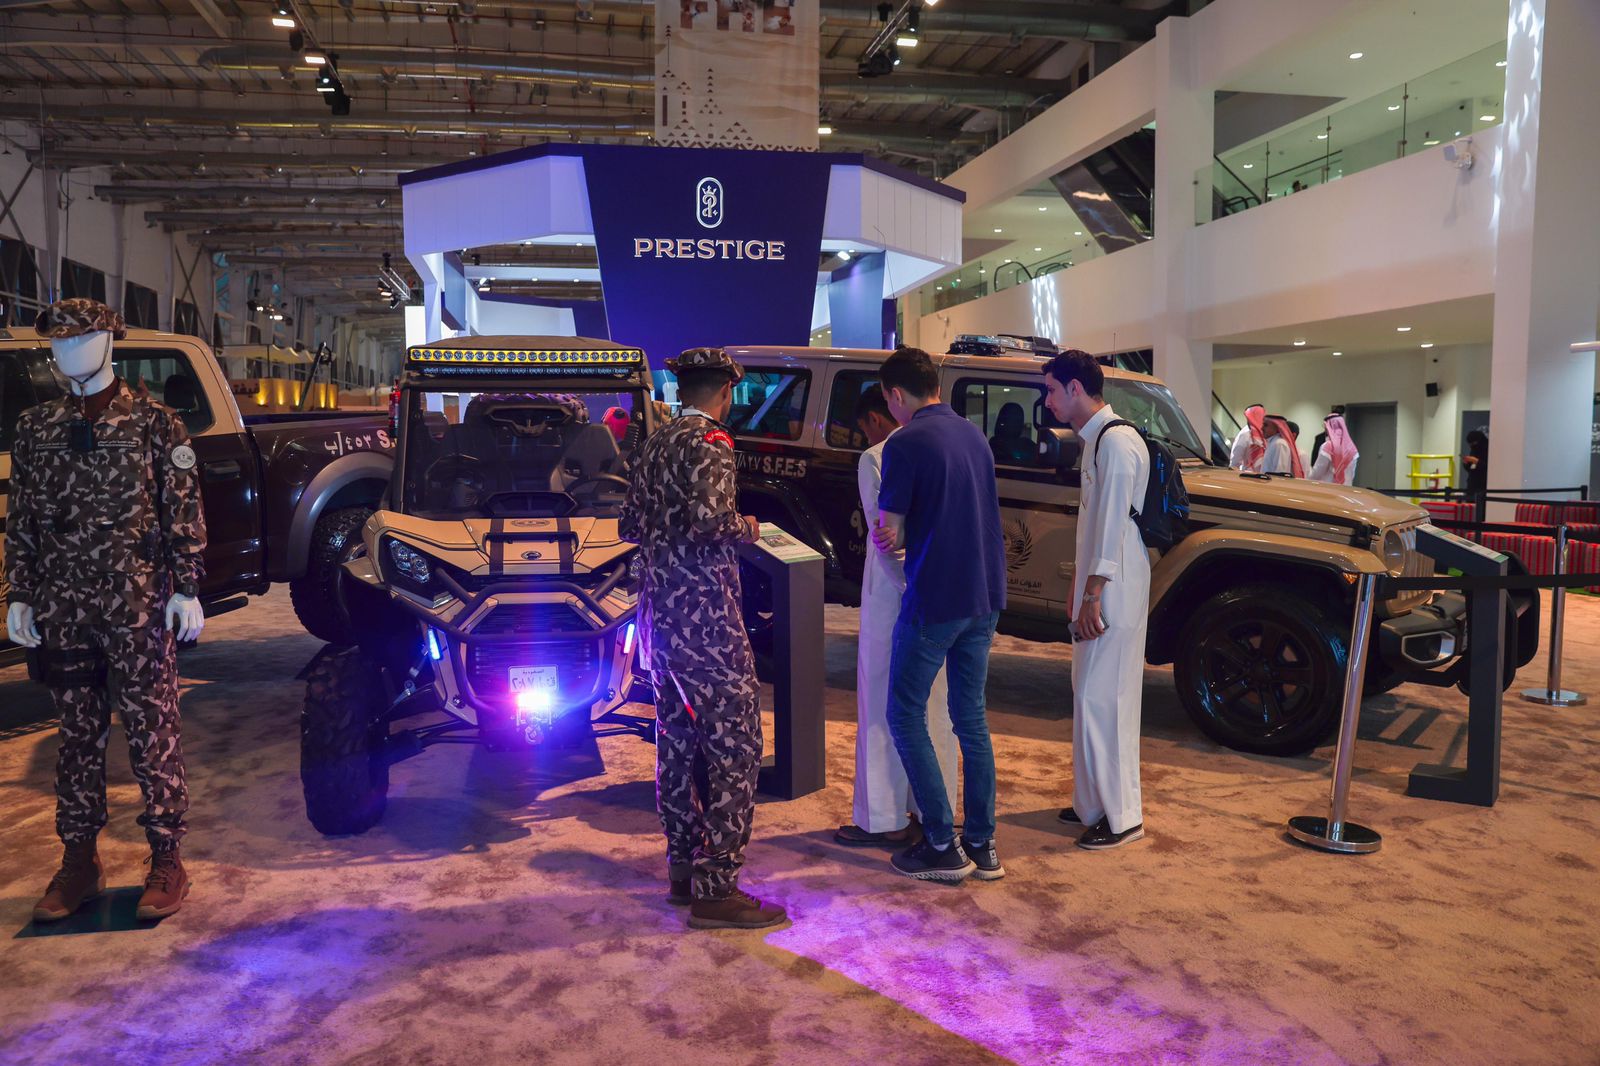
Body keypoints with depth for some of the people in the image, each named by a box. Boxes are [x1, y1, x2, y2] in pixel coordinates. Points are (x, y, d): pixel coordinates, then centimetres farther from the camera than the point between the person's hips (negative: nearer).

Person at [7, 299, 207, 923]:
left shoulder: (152, 421, 1)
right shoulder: (35, 428, 12)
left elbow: (184, 510, -2)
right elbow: (20, 521, 14)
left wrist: (186, 589, -7)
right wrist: (20, 596, 8)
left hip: (138, 607, -4)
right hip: (61, 609, 4)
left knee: (153, 732, 0)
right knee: (77, 735, 11)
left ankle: (166, 858, 8)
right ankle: (79, 860, 22)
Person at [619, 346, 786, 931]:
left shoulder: (652, 445, 13)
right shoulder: (709, 443, -13)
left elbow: (630, 525, 18)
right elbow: (710, 519, -27)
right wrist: (746, 528, -8)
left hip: (660, 614, 9)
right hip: (705, 616, -9)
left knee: (677, 742, 16)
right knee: (734, 749, -4)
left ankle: (683, 867, 25)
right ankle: (716, 889, -2)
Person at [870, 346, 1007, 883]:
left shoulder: (905, 444, -12)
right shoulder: (974, 435, 11)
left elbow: (888, 535, -12)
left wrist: (881, 538, 10)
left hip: (934, 601, -7)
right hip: (984, 597, 8)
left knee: (906, 716, 5)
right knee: (971, 716, 15)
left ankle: (942, 847, 6)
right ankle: (982, 844, 19)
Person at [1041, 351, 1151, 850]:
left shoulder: (1117, 441, -16)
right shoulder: (1095, 439, 15)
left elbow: (1113, 524, -20)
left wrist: (1093, 595, -21)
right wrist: (1080, 582, 20)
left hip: (1113, 592, -10)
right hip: (1097, 587, 10)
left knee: (1101, 697, -6)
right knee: (1093, 695, 14)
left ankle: (1121, 816, 3)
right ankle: (1095, 801, 24)